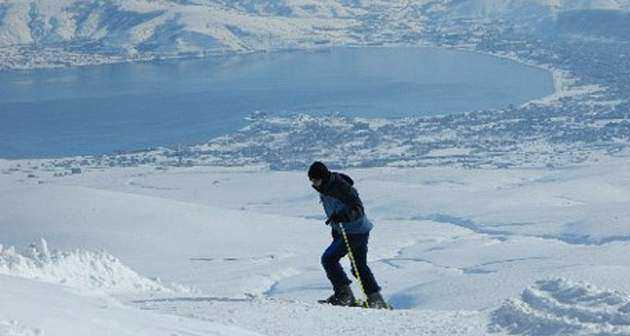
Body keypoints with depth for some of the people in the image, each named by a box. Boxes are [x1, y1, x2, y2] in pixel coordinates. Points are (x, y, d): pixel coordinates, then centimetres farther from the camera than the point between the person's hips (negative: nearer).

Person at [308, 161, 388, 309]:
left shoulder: (340, 187, -24)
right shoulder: (324, 188, 4)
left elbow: (358, 209, -27)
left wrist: (342, 216, -43)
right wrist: (335, 229, 24)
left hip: (355, 231, -10)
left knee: (329, 258, -11)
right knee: (360, 267, 15)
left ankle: (344, 294, -7)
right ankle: (376, 300, 23)